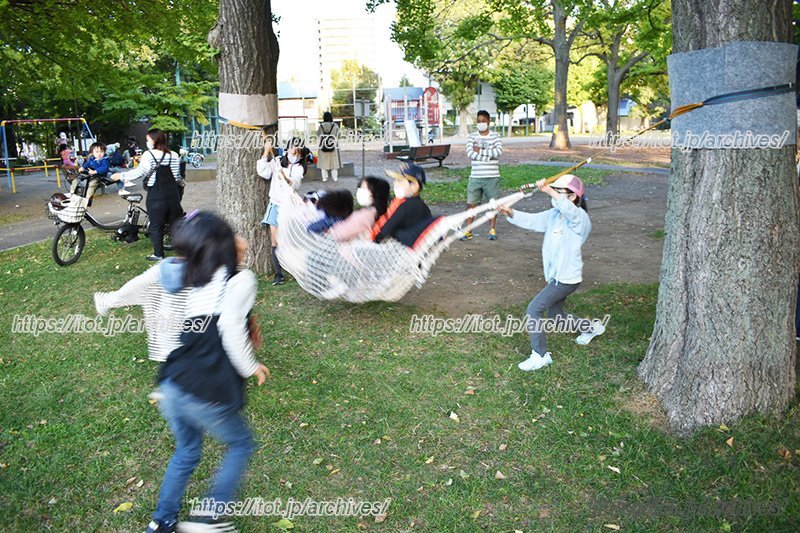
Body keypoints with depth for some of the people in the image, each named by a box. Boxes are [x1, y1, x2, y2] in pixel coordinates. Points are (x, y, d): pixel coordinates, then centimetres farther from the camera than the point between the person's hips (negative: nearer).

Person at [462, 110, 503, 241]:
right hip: (475, 177, 1)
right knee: (470, 204, 1)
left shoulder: (495, 136, 2)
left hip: (492, 177, -1)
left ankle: (492, 229, 20)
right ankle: (468, 231, 10)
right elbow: (470, 154, -12)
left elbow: (498, 151, -15)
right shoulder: (472, 137, 5)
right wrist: (488, 155, -15)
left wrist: (480, 151, -12)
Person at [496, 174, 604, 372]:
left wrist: (549, 191, -54)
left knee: (533, 310, -11)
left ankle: (540, 355, 0)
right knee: (555, 316, 24)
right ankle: (592, 327, 47)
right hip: (557, 276, 9)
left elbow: (569, 209, -40)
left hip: (568, 278, -9)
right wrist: (510, 213, -18)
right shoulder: (554, 215, 6)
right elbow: (531, 220, 0)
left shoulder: (579, 217, -17)